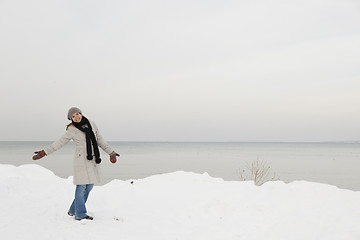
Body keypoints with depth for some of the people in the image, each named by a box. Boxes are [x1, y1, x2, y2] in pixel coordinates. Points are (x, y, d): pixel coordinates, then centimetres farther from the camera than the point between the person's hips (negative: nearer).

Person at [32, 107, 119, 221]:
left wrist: (111, 153, 15)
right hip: (82, 159, -6)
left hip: (93, 160, 6)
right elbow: (59, 143, 0)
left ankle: (73, 210, 23)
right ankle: (80, 214, 3)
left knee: (89, 185, 9)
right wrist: (43, 152, -6)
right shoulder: (72, 130, -5)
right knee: (82, 185, -6)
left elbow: (100, 140, 14)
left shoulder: (91, 124, 7)